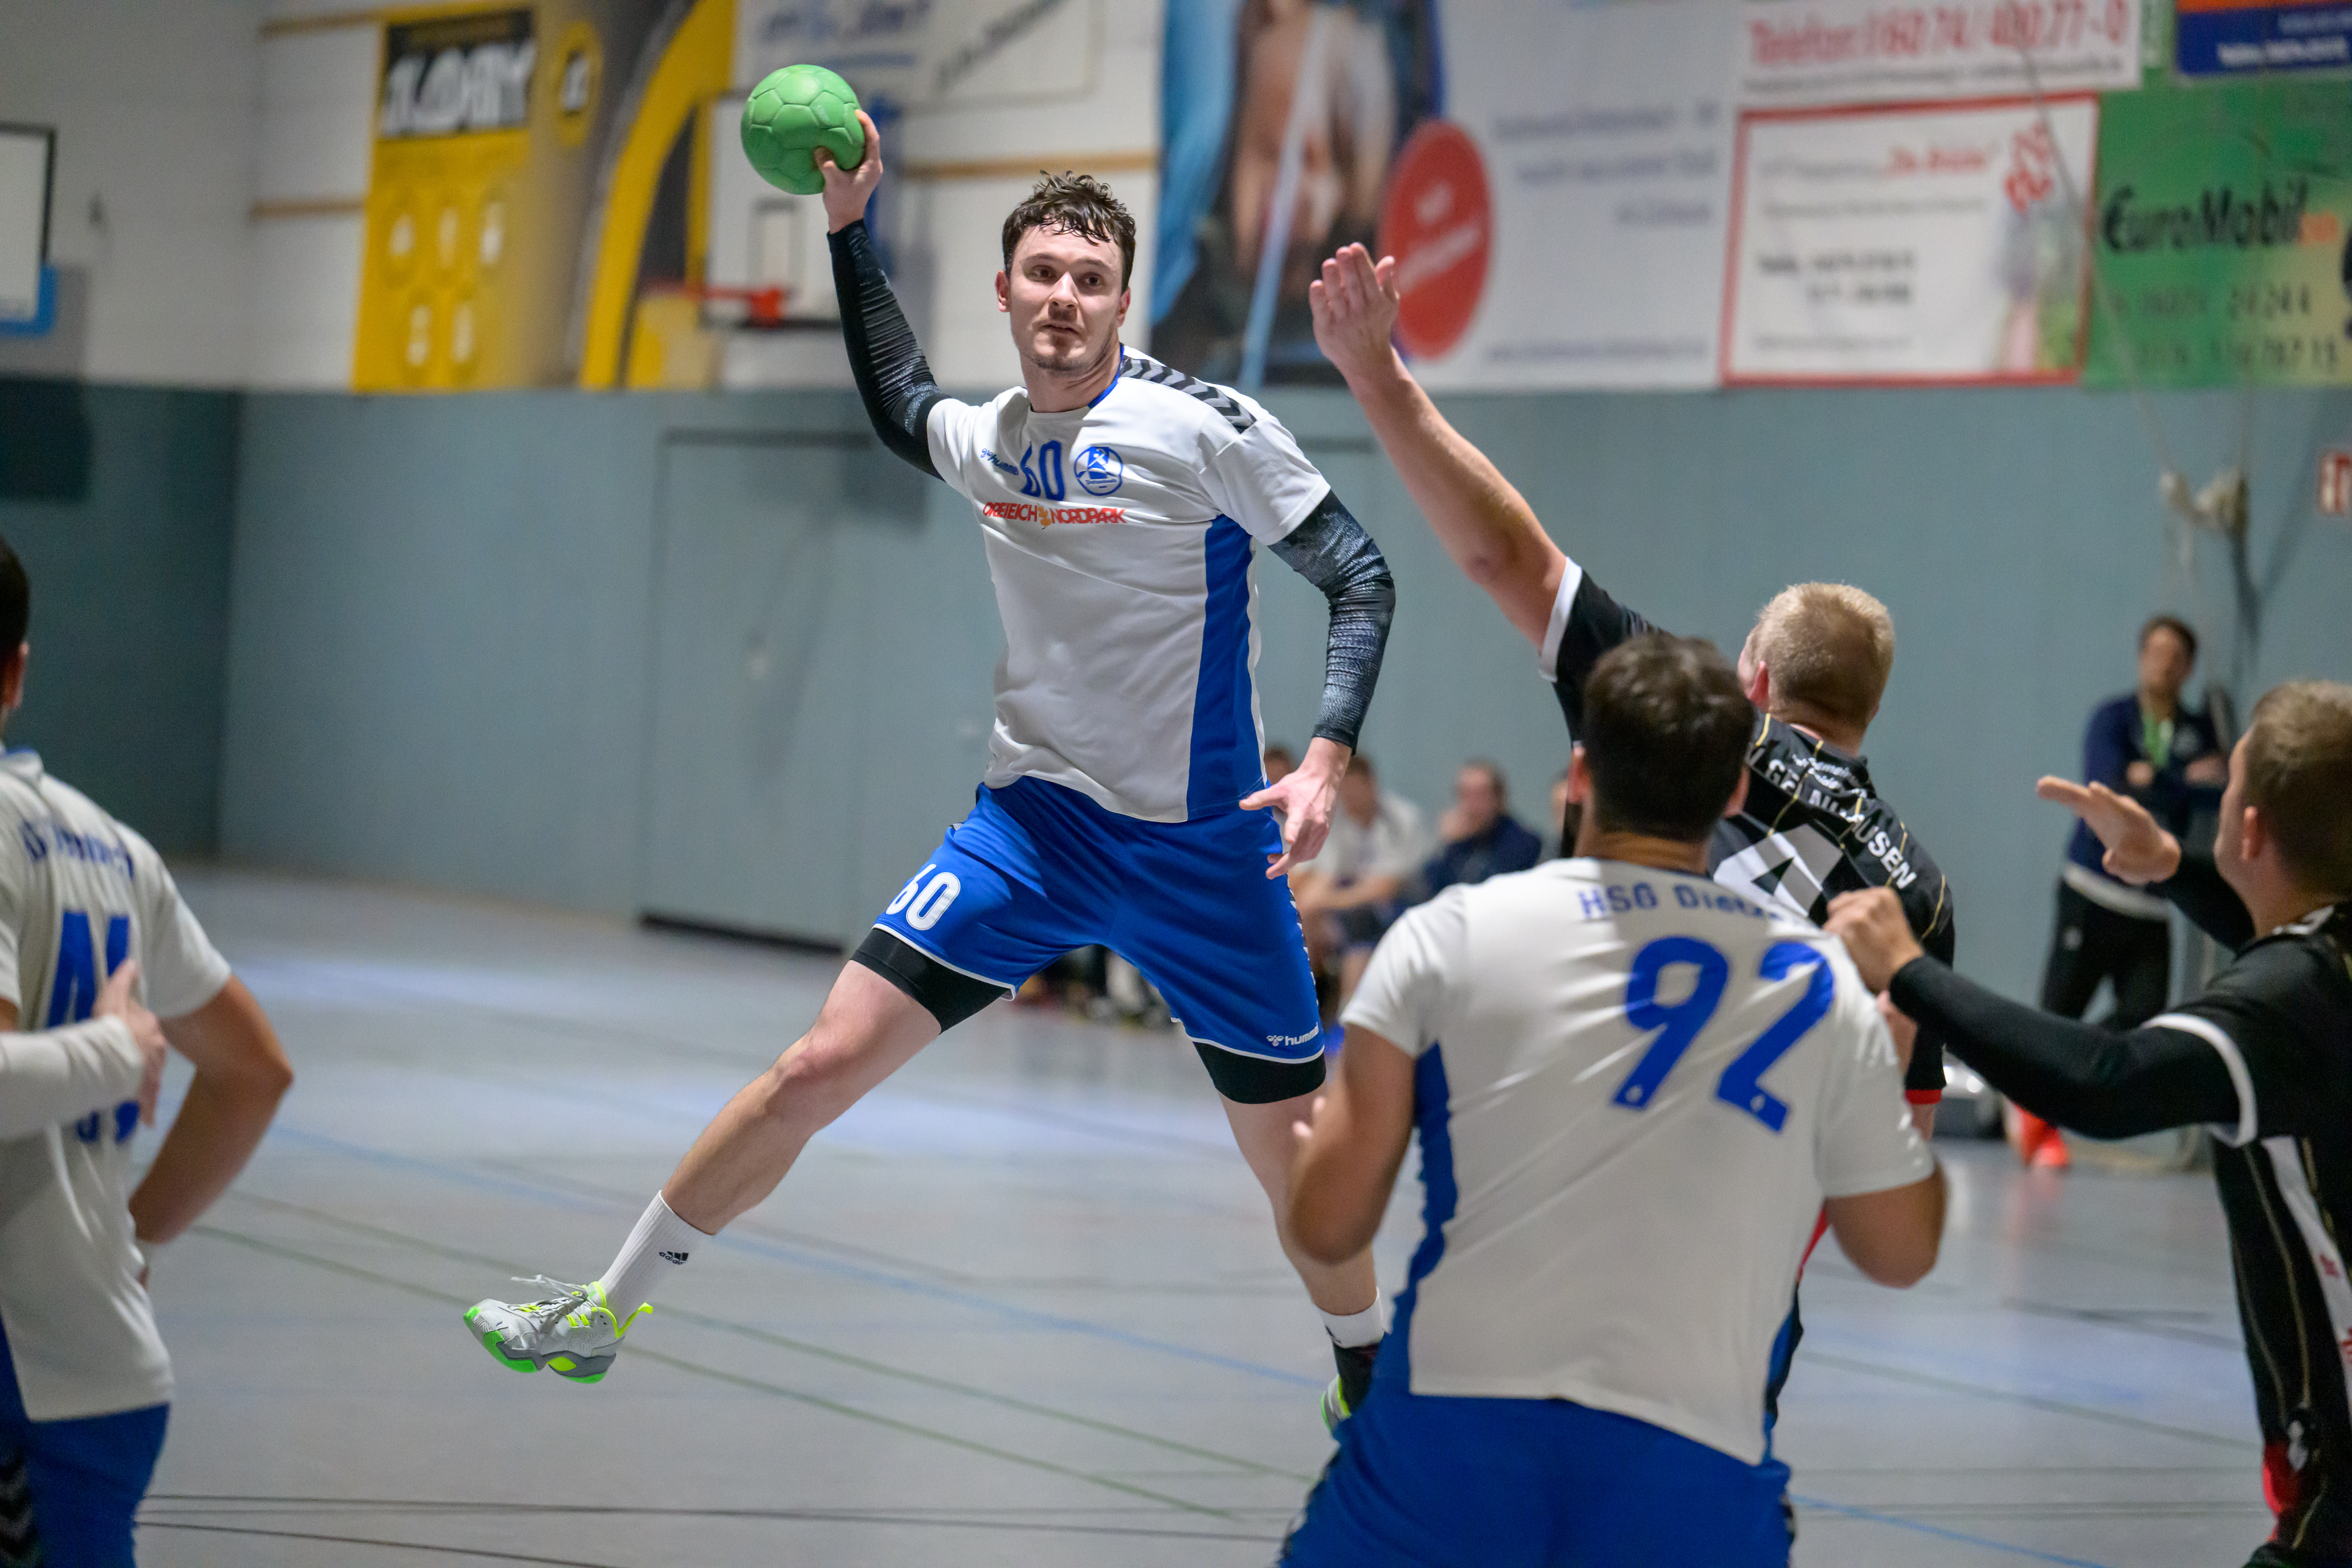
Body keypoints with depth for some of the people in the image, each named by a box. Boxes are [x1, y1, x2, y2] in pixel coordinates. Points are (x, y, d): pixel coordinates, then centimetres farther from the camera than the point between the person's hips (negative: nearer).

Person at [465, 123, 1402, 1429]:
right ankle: (599, 1314, 3)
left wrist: (1326, 759, -21)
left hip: (1199, 851, -3)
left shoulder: (1205, 428, -12)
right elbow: (899, 404, 30)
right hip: (1031, 818, 3)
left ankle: (1369, 1384, 31)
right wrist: (851, 228, 22)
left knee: (1294, 1157, 5)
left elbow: (1360, 578, -9)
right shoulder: (988, 438, 5)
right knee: (823, 1064, -7)